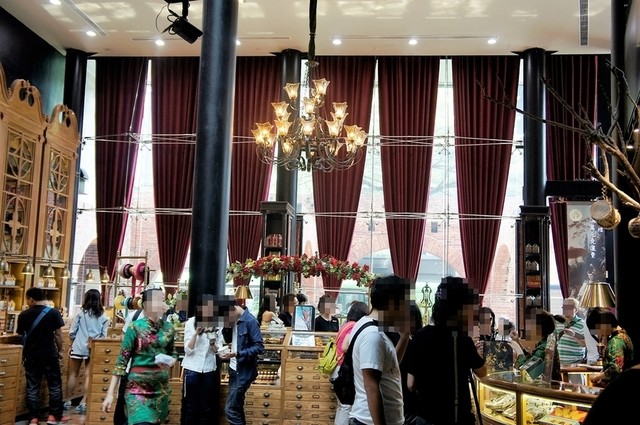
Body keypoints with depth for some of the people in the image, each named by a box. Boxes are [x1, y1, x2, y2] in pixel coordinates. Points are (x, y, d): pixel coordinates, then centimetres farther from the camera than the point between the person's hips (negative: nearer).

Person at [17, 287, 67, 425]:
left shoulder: (23, 315, -1)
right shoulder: (54, 313, -8)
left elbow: (21, 335, 9)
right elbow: (58, 334, -7)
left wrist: (24, 353, 26)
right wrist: (60, 350, 7)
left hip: (31, 356, 2)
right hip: (50, 355, -2)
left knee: (32, 387, 8)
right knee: (55, 385, 9)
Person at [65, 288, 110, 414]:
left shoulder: (81, 313, -4)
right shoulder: (103, 317, 0)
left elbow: (72, 332, -1)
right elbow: (103, 335, 2)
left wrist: (71, 345, 13)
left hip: (79, 347, -1)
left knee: (73, 374, 12)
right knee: (88, 376, 4)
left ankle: (68, 401, 19)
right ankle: (83, 403, 2)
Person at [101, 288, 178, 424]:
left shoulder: (168, 328, 3)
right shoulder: (135, 327, -9)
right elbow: (122, 360, -7)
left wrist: (169, 363, -8)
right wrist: (110, 393, -9)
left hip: (161, 387, 4)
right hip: (138, 387, -4)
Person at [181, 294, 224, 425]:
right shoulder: (191, 323, -4)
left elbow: (218, 351, 3)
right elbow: (188, 350, -8)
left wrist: (213, 343, -18)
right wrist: (196, 333, -21)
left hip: (210, 370, 2)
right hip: (192, 369, -2)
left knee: (206, 407, 9)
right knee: (190, 406, 5)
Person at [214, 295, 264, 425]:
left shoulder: (250, 321, -18)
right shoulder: (235, 320, 7)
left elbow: (259, 347, -20)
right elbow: (229, 339, 17)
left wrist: (236, 354, -26)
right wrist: (227, 326, -2)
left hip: (244, 371, -9)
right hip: (234, 369, 9)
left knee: (230, 409, -9)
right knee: (237, 407, 16)